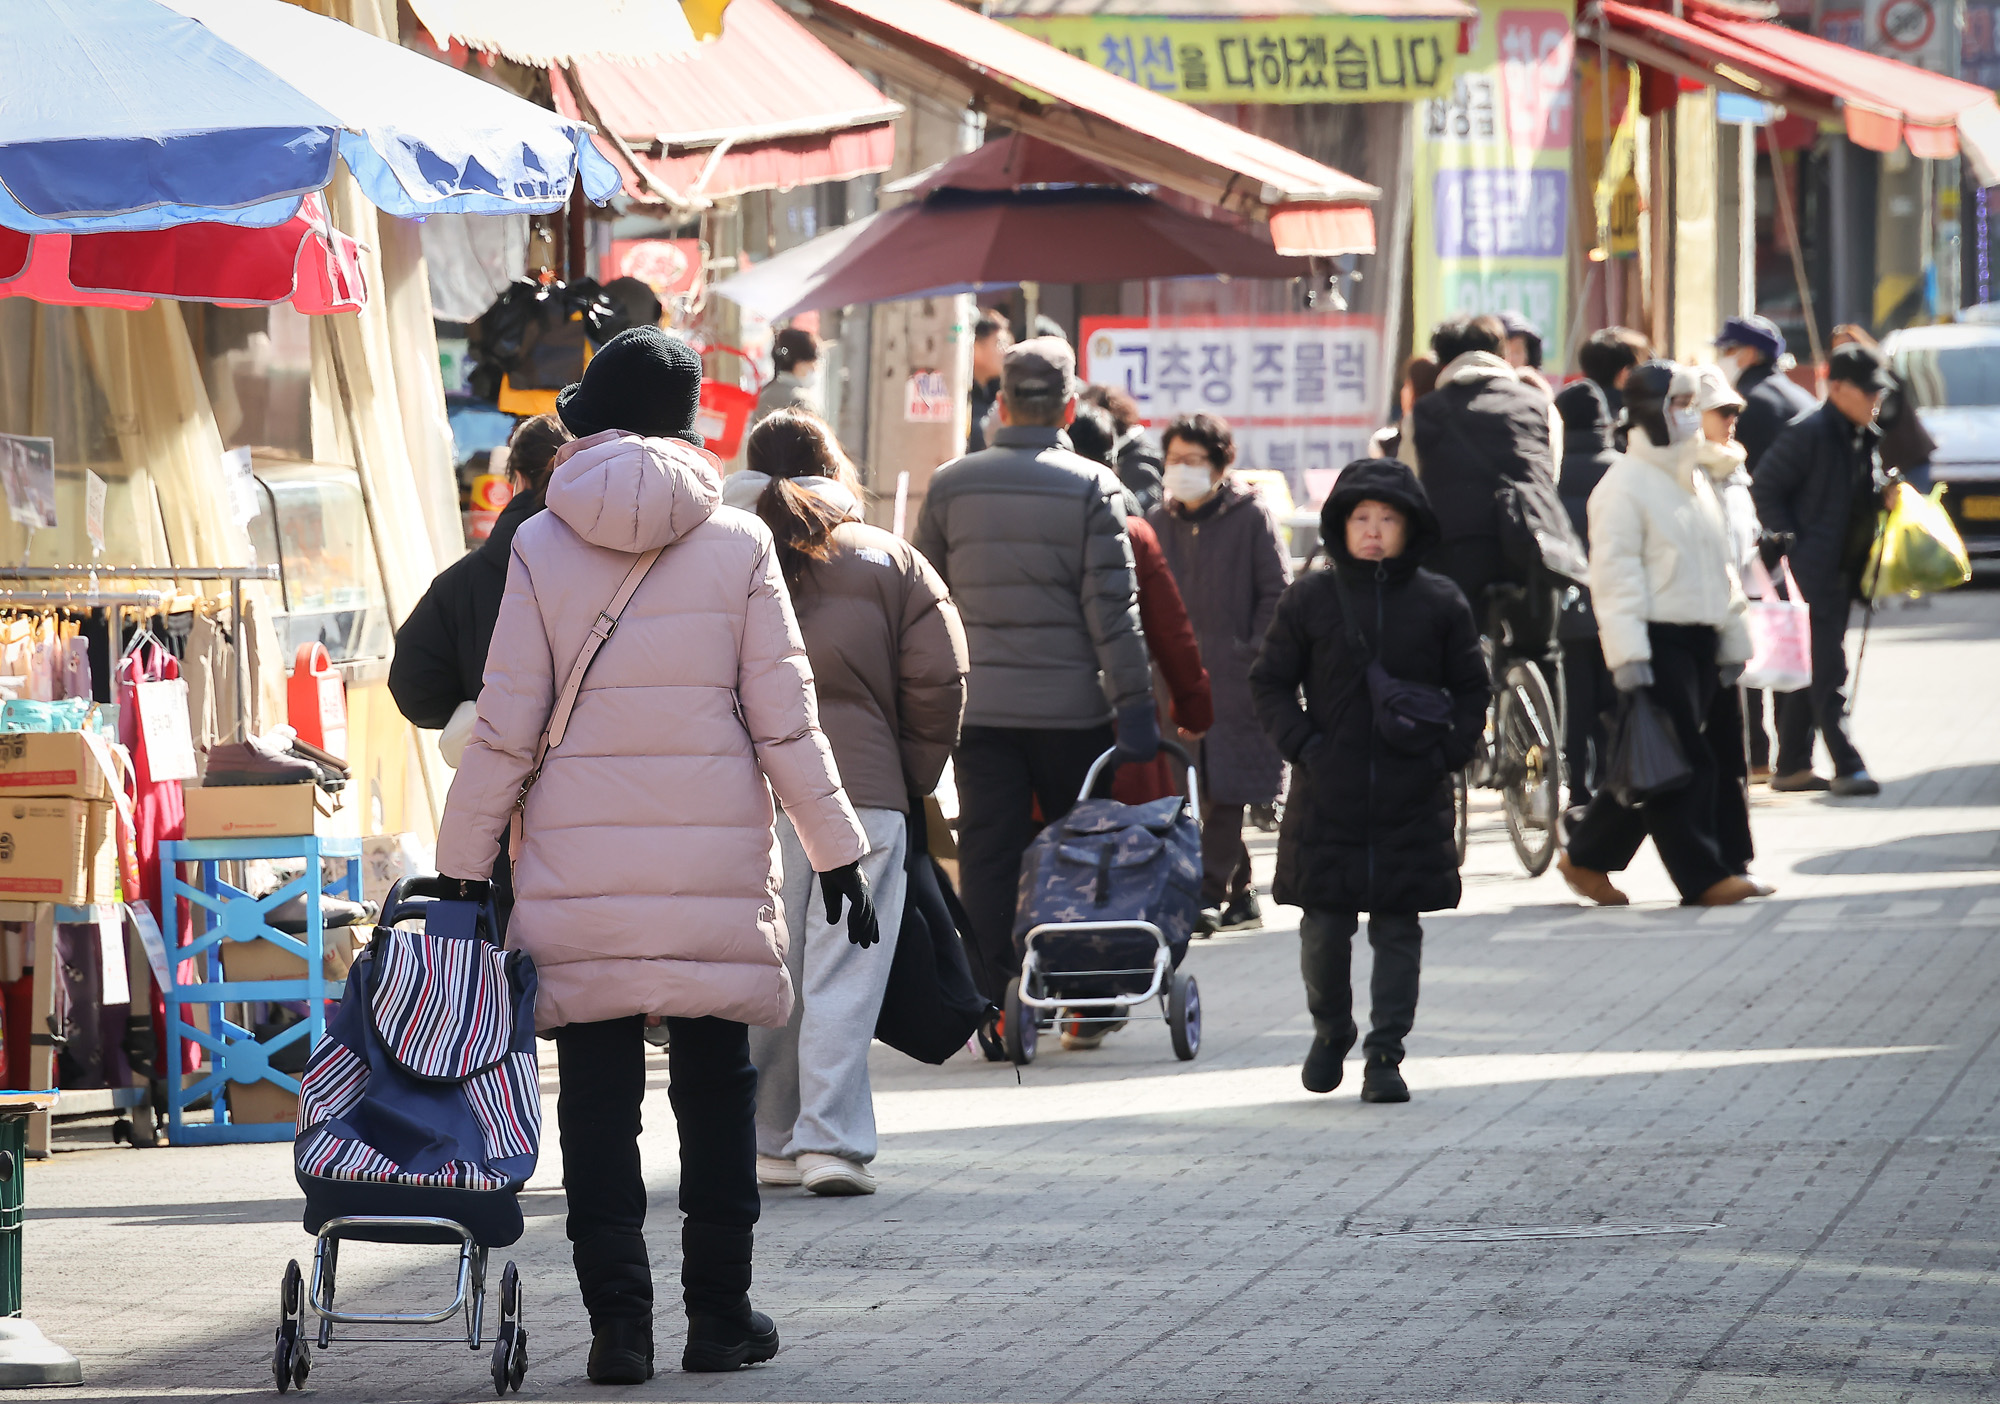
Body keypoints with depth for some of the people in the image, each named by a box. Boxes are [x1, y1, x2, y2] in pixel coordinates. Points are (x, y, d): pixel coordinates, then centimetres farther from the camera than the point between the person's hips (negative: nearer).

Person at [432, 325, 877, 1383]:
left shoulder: (542, 545, -2)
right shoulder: (738, 543, -2)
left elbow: (505, 729, -2)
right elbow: (785, 720, 0)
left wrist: (463, 862, 7)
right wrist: (837, 854, 8)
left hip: (580, 860, 0)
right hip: (716, 859, 0)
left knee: (599, 1091, 5)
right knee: (716, 1086, 11)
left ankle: (619, 1322, 1)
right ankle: (718, 1315, 14)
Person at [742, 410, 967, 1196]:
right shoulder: (891, 562, 6)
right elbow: (938, 680, 0)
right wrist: (916, 779, 12)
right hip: (862, 789, -1)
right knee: (844, 972, -2)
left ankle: (767, 1143, 11)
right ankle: (830, 1139, -10)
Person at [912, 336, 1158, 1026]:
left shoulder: (950, 484, 4)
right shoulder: (1091, 487, -4)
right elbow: (1111, 607, -8)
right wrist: (1133, 703, -7)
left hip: (979, 705, 1)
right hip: (1070, 707, -1)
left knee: (988, 860, 3)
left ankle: (995, 1009, -1)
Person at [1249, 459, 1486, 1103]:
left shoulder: (1439, 603, 4)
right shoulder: (1310, 598, 3)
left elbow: (1470, 688, 11)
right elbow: (1270, 681, 9)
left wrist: (1448, 750, -3)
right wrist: (1301, 743, -5)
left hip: (1412, 801, 0)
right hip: (1327, 796, 0)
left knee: (1398, 928, 1)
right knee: (1325, 923, 3)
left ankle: (1385, 1056, 6)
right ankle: (1330, 1032, 26)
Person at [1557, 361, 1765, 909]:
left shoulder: (1694, 480, 19)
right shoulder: (1625, 484, -8)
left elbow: (1719, 565, 25)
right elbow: (1614, 571, -13)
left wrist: (1733, 638, 22)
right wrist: (1627, 653, -20)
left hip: (1698, 638, 8)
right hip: (1657, 638, -8)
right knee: (1682, 761, -9)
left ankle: (1587, 858, 16)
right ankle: (1701, 875, -7)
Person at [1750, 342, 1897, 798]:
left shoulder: (1864, 439, 15)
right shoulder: (1809, 433, -12)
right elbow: (1764, 488, -12)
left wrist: (1883, 488, 4)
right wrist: (1788, 543, -16)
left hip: (1844, 569, 9)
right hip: (1813, 571, -9)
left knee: (1813, 670, 13)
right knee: (1827, 669, -11)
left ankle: (1791, 765, 19)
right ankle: (1846, 767, -14)